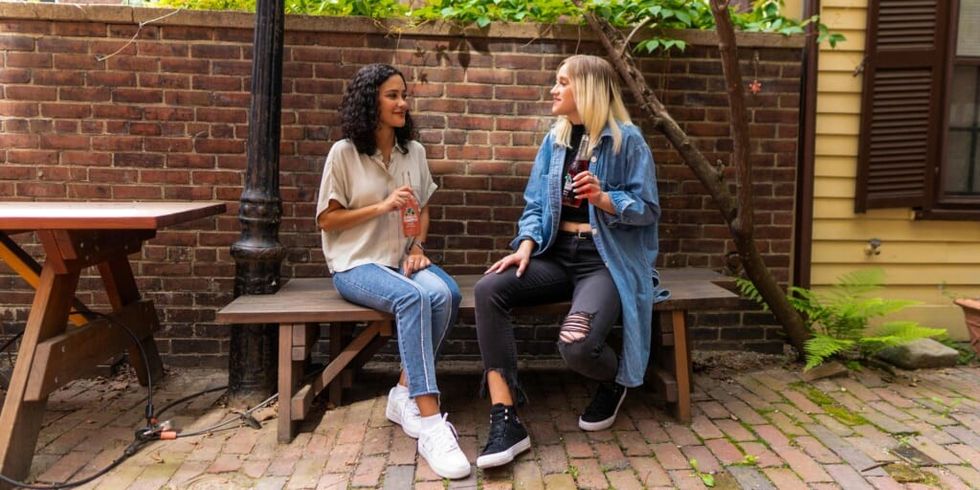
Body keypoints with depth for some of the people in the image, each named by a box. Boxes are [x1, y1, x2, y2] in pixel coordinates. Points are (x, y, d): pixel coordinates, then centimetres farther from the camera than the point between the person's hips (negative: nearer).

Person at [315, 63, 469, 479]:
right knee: (413, 298, -35)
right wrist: (383, 207, -15)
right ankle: (431, 423, -34)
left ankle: (405, 395, -14)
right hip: (356, 263, -4)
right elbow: (326, 219, -4)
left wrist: (417, 247, -3)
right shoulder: (344, 152, -5)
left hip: (402, 257, 5)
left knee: (445, 294, -29)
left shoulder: (414, 151, 9)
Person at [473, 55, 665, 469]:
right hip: (557, 255, 6)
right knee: (489, 289, -22)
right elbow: (535, 204, 10)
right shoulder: (554, 140, 13)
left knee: (576, 345, -31)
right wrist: (526, 245, -8)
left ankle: (614, 381, 11)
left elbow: (647, 209, -5)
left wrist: (603, 198, -22)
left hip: (606, 261, -5)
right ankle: (505, 419, -22)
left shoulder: (627, 140, -4)